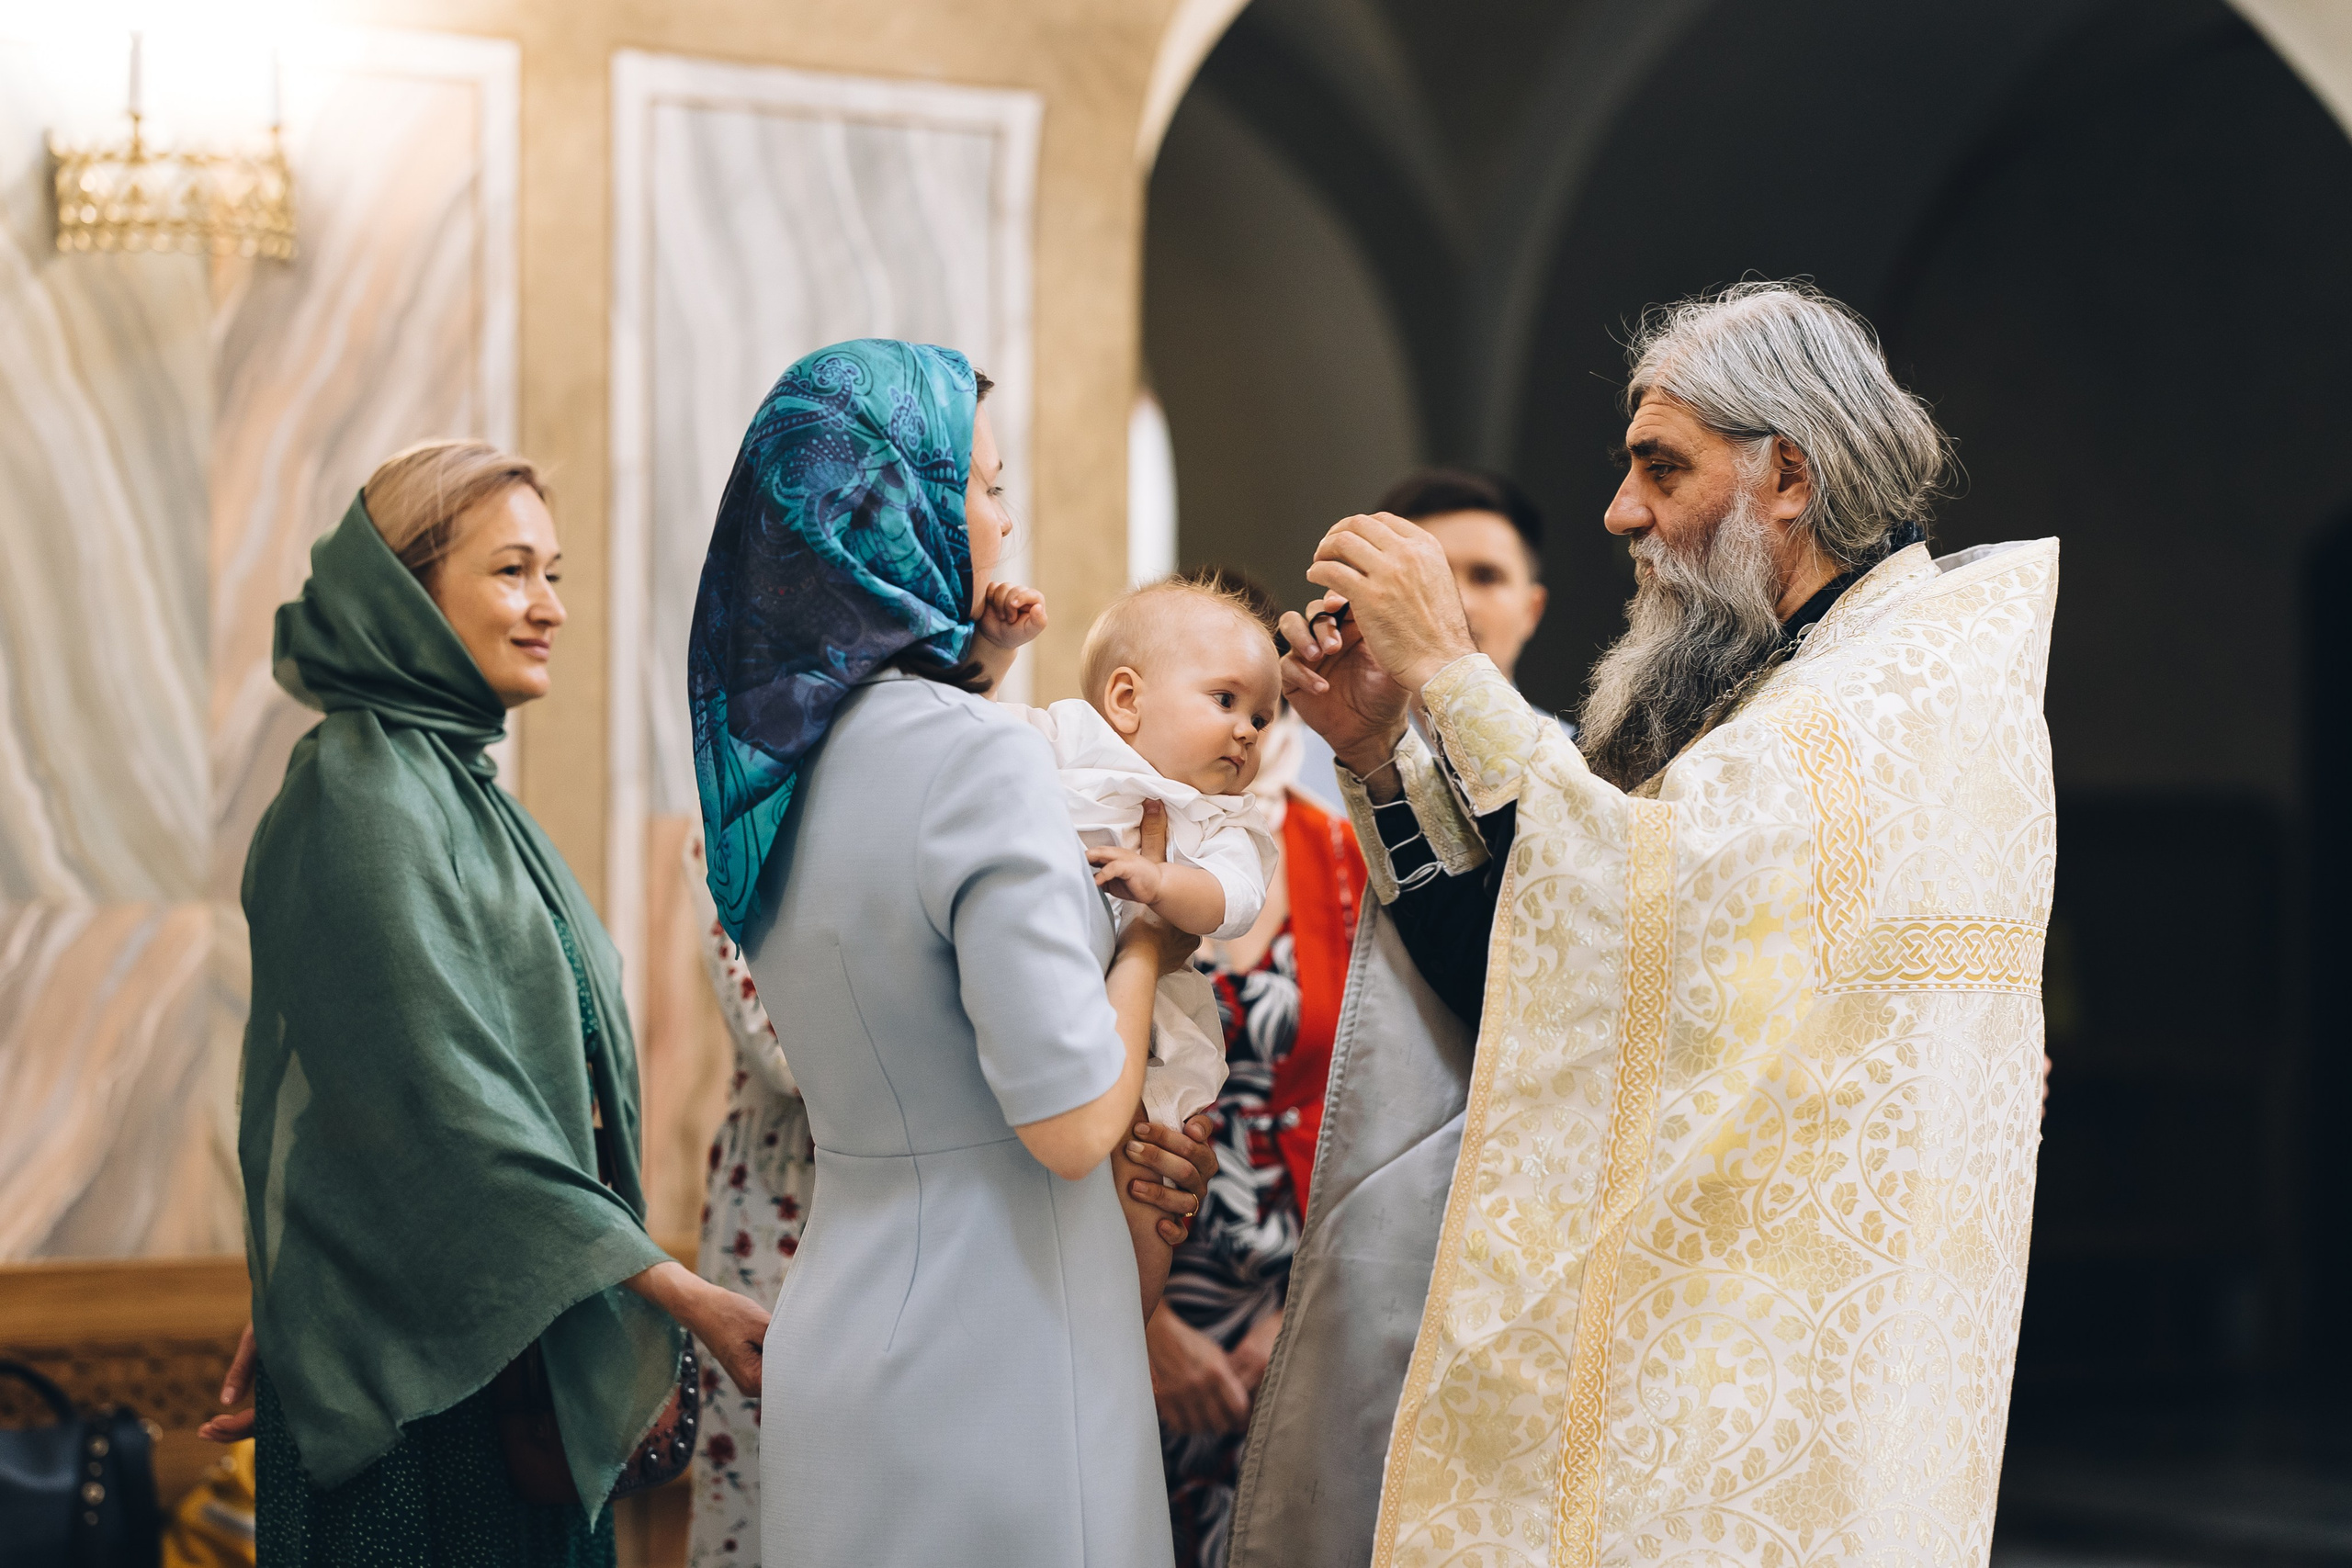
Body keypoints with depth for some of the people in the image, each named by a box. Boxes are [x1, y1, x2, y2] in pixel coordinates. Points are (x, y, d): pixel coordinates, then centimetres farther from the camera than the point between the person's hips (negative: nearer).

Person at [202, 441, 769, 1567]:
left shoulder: (446, 781, 14)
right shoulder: (362, 796, -15)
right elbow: (442, 1093, -22)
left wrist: (292, 1311, 18)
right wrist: (684, 1298, -24)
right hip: (418, 1348, -9)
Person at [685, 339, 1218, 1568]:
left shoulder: (775, 757, 8)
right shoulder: (980, 760, -18)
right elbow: (1070, 1121, -19)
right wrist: (1150, 942, -4)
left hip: (839, 1322, 8)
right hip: (990, 1368, -8)